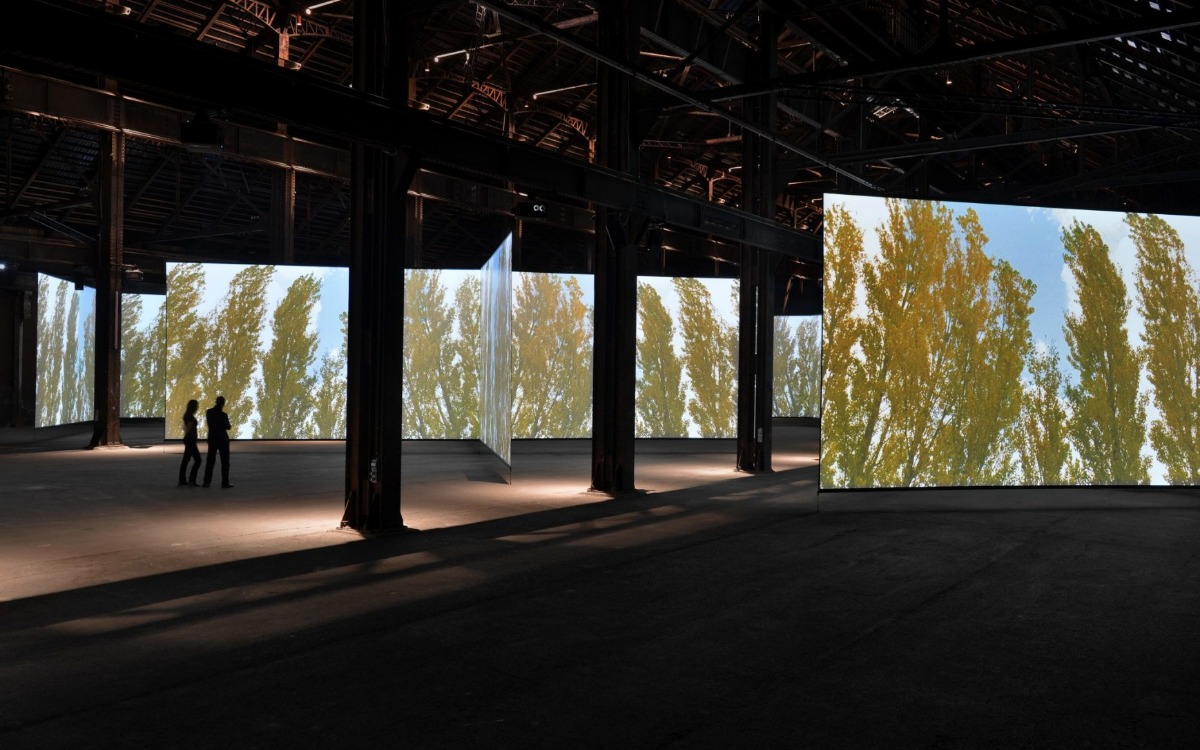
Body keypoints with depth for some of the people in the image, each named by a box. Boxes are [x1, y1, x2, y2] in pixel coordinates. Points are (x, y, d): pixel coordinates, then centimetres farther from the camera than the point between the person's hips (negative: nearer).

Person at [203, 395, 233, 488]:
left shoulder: (209, 412, -2)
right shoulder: (223, 415, -17)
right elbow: (228, 427, -5)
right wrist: (231, 426, 17)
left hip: (212, 438, 5)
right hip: (222, 439, -5)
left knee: (210, 460, 11)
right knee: (225, 461, 3)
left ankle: (207, 481, 9)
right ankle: (225, 482, 0)